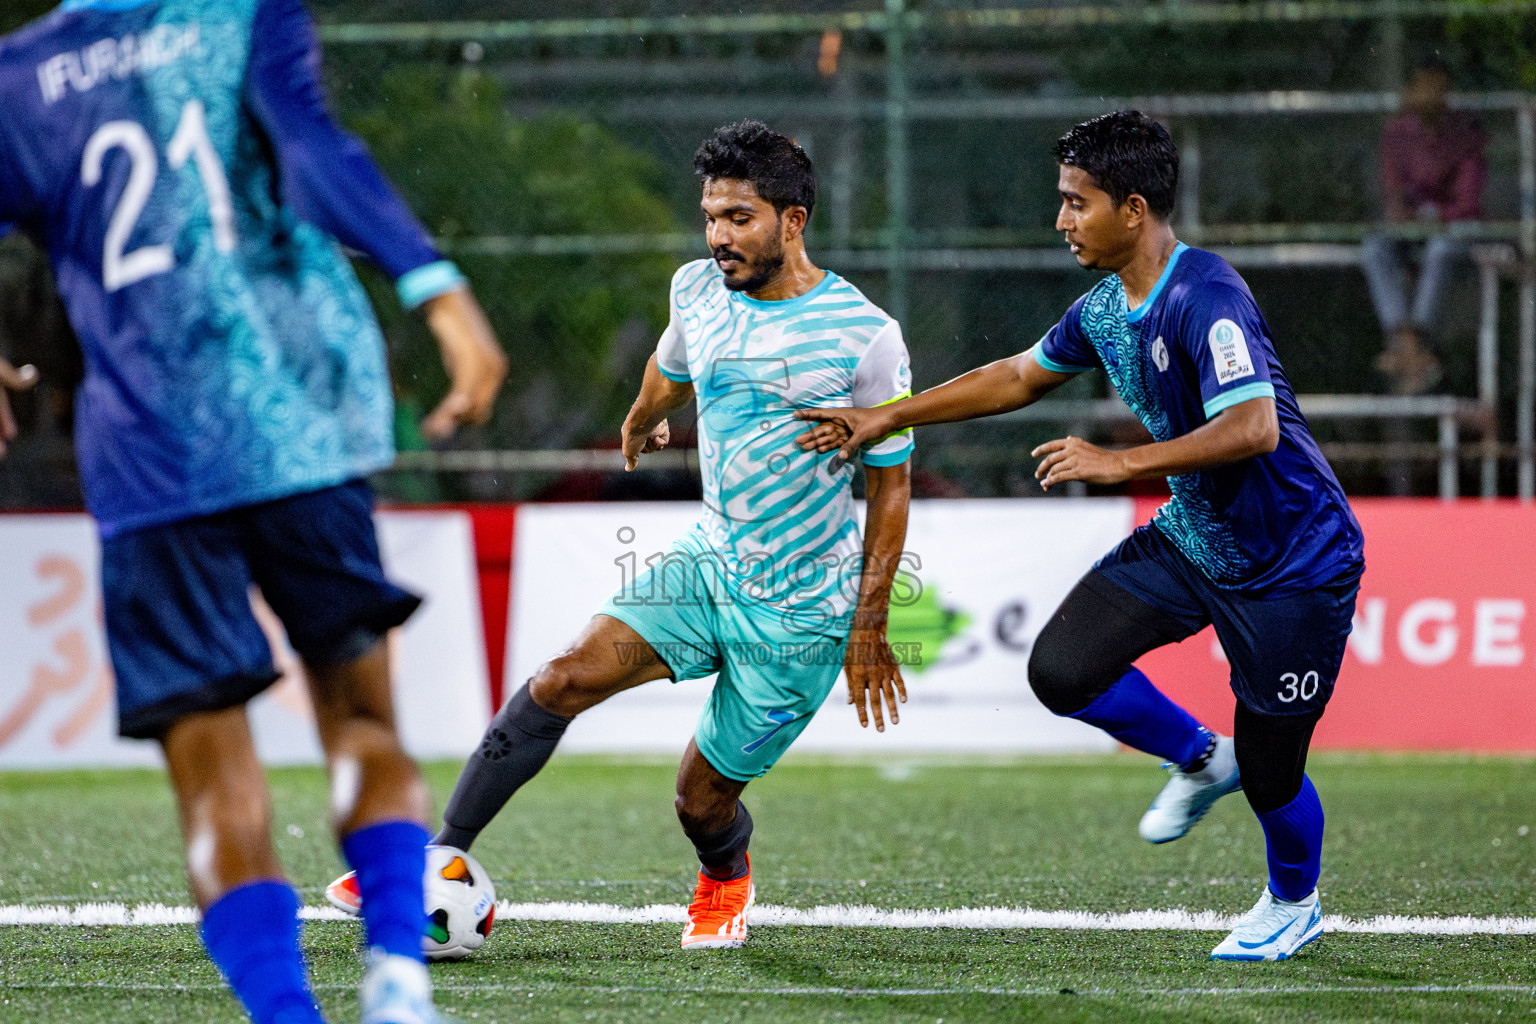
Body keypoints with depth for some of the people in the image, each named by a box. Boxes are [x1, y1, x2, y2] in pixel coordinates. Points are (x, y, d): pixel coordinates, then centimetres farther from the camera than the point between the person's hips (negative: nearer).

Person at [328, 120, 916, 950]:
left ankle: (725, 878, 39)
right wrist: (642, 419, 46)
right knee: (563, 679, -17)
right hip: (709, 563, 4)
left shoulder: (866, 336, -13)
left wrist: (870, 625, -7)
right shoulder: (697, 290, 1)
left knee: (703, 796, 2)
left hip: (800, 614, -4)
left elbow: (891, 484, -5)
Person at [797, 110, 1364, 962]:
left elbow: (1254, 428, -37)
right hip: (1189, 536, 8)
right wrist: (885, 418, 15)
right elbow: (1021, 377, 18)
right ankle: (1200, 759, 19)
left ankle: (1293, 904, 34)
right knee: (1062, 669, -7)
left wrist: (1119, 464, -36)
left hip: (1291, 562, -8)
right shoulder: (1105, 307, 2)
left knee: (1268, 770, 1)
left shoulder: (1205, 299, -26)